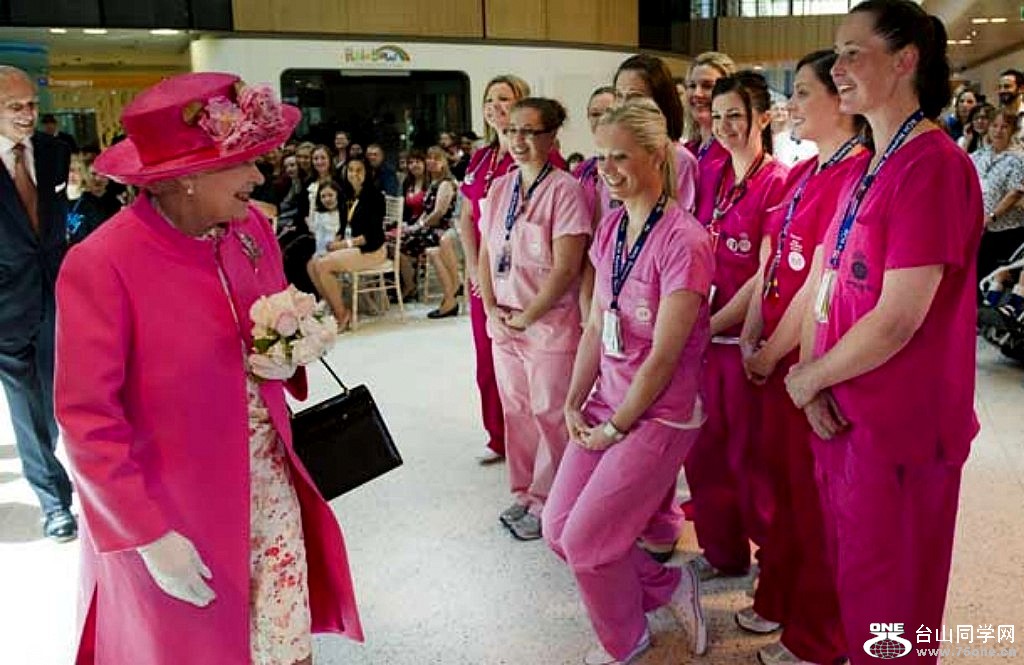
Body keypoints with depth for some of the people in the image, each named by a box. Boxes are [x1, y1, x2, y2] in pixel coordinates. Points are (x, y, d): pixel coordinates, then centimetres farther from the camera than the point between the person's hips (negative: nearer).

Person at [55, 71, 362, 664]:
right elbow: (87, 420, -18)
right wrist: (150, 536, -16)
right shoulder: (100, 266, -22)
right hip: (171, 511, -4)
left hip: (270, 480, 5)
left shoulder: (252, 226, -3)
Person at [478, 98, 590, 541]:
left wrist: (526, 318, -13)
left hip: (550, 324, -6)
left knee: (549, 416, 5)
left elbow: (566, 267, -17)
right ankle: (523, 493, 33)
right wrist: (492, 309, 0)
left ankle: (545, 501, 22)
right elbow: (486, 254, 12)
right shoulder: (499, 189, 8)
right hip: (503, 322, 6)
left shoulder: (564, 190, -12)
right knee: (515, 410, 16)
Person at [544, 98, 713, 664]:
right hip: (606, 404, 8)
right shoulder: (611, 229, 6)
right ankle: (668, 585, 29)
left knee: (585, 539, -3)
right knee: (558, 528, 7)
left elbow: (664, 354, -18)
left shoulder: (683, 239, -18)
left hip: (659, 413, -7)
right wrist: (574, 403, 3)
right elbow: (595, 325, 9)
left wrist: (616, 427, -11)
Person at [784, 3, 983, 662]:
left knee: (886, 597, 11)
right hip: (843, 411, 8)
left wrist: (808, 378, -9)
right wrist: (815, 381, -5)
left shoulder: (934, 165, -18)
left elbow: (898, 318, -22)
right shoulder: (867, 170, 10)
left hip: (899, 425, -8)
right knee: (849, 575, 23)